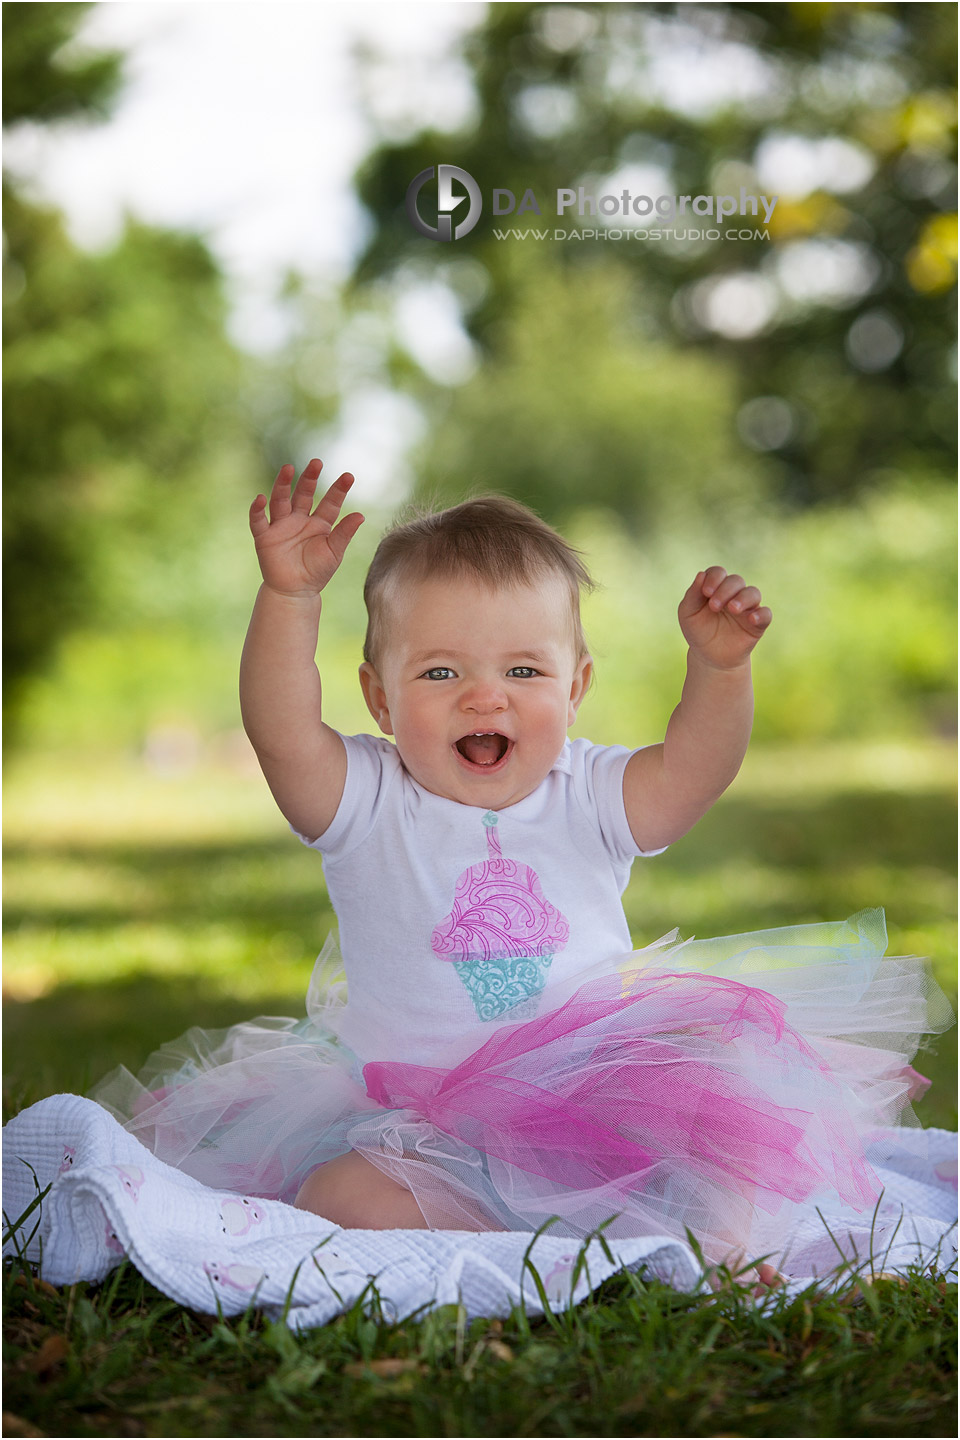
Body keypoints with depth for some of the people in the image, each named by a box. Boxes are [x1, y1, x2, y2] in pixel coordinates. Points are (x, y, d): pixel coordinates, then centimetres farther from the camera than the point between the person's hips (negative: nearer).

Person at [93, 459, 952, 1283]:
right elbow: (282, 731, -18)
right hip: (425, 1141, -1)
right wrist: (290, 598, -31)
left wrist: (719, 667, -26)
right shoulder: (367, 804, -1)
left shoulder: (588, 799, 5)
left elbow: (692, 768, -9)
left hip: (600, 1114, 1)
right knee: (342, 1197, -28)